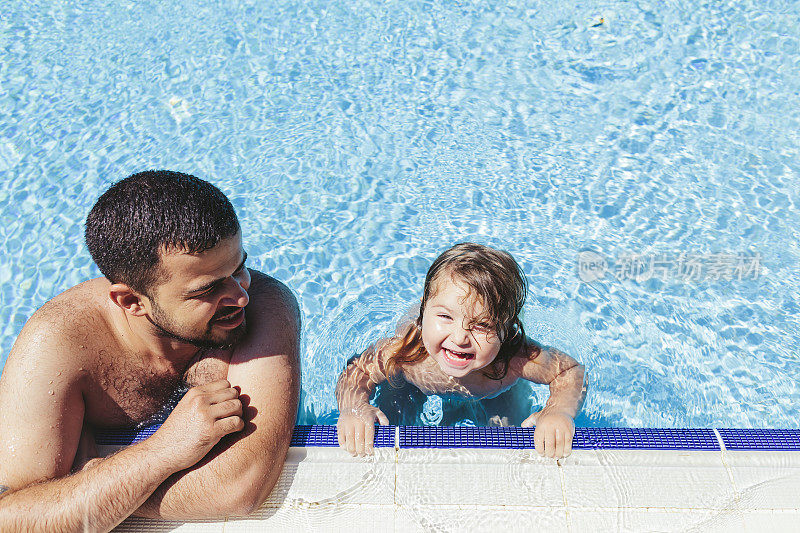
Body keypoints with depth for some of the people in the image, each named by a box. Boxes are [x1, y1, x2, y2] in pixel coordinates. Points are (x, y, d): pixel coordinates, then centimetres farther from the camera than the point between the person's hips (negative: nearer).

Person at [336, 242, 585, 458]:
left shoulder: (518, 359, -44)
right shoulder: (401, 351, -43)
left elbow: (571, 372, -27)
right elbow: (356, 373, -25)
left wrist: (559, 411, -48)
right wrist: (354, 407, -48)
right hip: (414, 389, 0)